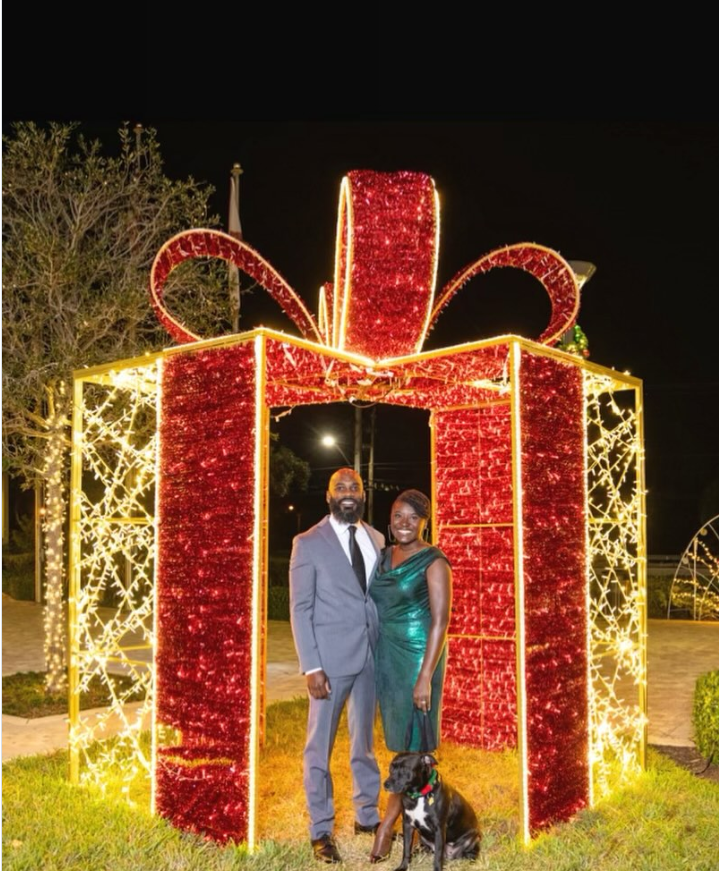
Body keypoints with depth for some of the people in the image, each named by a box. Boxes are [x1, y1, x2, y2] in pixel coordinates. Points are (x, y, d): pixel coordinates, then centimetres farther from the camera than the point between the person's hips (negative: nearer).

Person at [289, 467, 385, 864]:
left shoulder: (376, 540, 7)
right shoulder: (308, 543, -6)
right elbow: (300, 609, -8)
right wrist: (311, 666, -14)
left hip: (371, 655, 4)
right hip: (331, 657, -4)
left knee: (364, 741, 17)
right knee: (320, 745, 6)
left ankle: (367, 815, 31)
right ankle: (320, 829, 19)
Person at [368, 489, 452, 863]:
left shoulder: (433, 562, -12)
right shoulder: (384, 556, 6)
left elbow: (440, 621, -15)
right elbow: (378, 608, 11)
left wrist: (425, 677, -20)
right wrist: (375, 659, 9)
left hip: (417, 656, -6)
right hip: (385, 656, 7)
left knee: (411, 738, 2)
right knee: (397, 736, 12)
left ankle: (387, 825, 10)